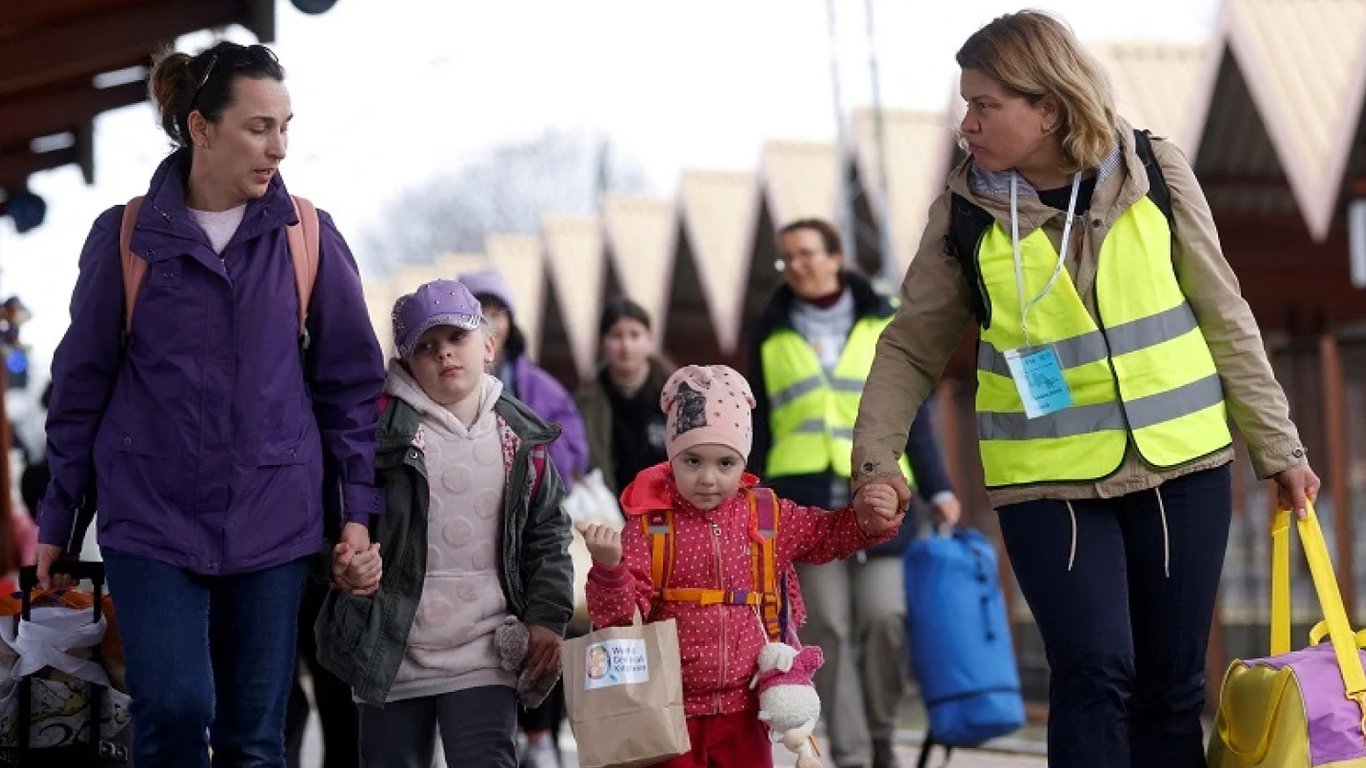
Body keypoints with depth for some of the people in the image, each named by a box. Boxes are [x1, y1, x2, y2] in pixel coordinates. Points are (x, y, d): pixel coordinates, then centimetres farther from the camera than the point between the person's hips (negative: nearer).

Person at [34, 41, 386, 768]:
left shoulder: (309, 237, 1)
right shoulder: (125, 236, -1)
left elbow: (351, 382, 6)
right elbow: (81, 384, 6)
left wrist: (359, 511, 0)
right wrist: (57, 520, 7)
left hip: (272, 522, 1)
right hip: (152, 518, -1)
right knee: (173, 709, -15)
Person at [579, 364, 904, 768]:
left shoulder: (767, 516, 2)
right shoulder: (649, 522, -8)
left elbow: (829, 533, 20)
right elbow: (619, 612, -11)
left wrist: (867, 519, 0)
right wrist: (608, 567, -30)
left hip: (742, 707, 3)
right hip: (669, 708, -3)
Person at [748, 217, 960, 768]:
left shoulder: (885, 324, 11)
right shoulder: (772, 335, 14)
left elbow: (914, 414, 9)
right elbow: (760, 426, 15)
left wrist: (936, 488, 1)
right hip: (804, 495, 1)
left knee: (885, 616, -12)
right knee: (828, 630, -5)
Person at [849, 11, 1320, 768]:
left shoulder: (1156, 172, -4)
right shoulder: (963, 213, -5)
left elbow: (1223, 318, 3)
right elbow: (912, 347, 4)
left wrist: (1277, 447, 5)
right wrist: (876, 456, -9)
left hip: (1181, 464, 1)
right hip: (1047, 482, -1)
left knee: (1172, 682, 7)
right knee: (1094, 671, -14)